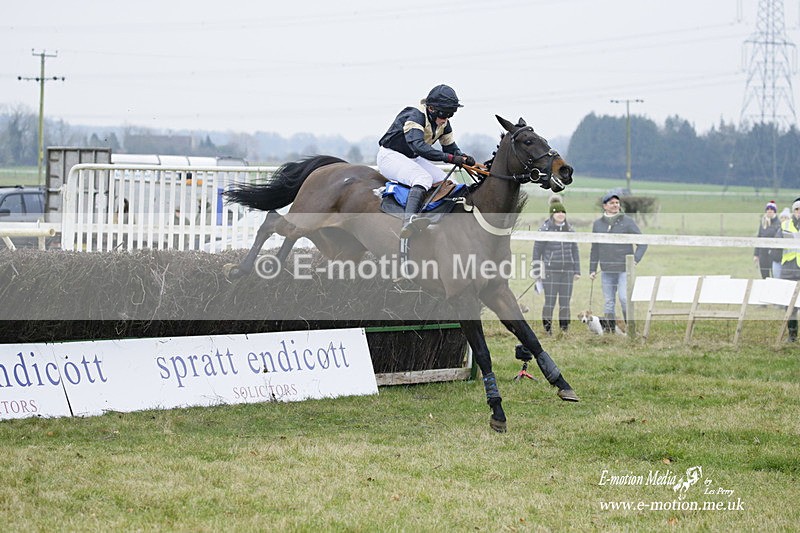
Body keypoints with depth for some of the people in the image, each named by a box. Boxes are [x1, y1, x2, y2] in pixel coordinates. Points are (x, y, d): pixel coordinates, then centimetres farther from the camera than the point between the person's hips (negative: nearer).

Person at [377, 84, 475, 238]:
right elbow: (418, 146, -40)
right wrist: (451, 158, -45)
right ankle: (409, 220, -58)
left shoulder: (443, 124, 1)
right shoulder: (415, 116, -26)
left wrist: (463, 158, -18)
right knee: (424, 178, -35)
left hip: (413, 159, 9)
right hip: (390, 155, -9)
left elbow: (451, 148, 7)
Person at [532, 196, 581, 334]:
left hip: (567, 271, 4)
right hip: (550, 271, -4)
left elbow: (575, 250, 15)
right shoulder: (545, 229, -3)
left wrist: (577, 271, 12)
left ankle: (564, 329, 14)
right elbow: (537, 250, 1)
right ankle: (547, 329, 9)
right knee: (550, 302, -2)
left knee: (565, 302, 6)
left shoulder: (569, 229, 9)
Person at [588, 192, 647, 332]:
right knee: (609, 301, 4)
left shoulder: (627, 222, 1)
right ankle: (609, 328, 8)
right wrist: (592, 269, 12)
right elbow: (595, 249, 16)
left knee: (624, 298, -13)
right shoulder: (598, 224, 10)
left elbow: (642, 242, 3)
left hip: (624, 269, -3)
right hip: (607, 270, 3)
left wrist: (635, 259, -10)